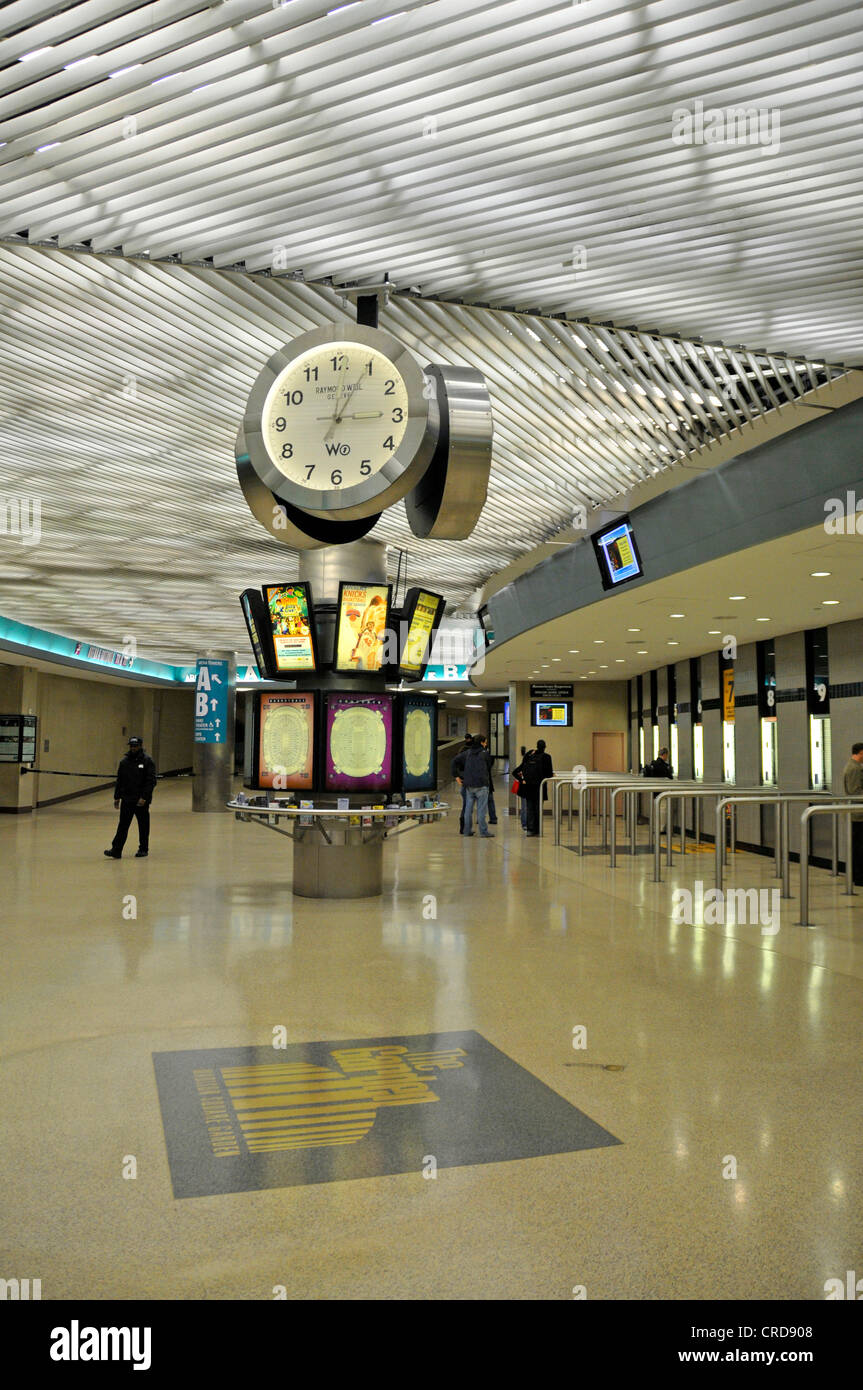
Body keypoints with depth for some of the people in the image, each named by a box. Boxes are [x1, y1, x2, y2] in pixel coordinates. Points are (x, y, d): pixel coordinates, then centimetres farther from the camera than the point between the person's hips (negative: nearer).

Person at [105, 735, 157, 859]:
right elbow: (119, 781, 14)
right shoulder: (124, 761, 9)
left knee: (143, 826, 7)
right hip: (127, 799, 4)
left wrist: (144, 797, -18)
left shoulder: (147, 761, -6)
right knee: (122, 825, 0)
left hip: (142, 801, -4)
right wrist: (117, 797, 10)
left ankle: (143, 849, 18)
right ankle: (116, 850, -2)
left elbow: (151, 781, -12)